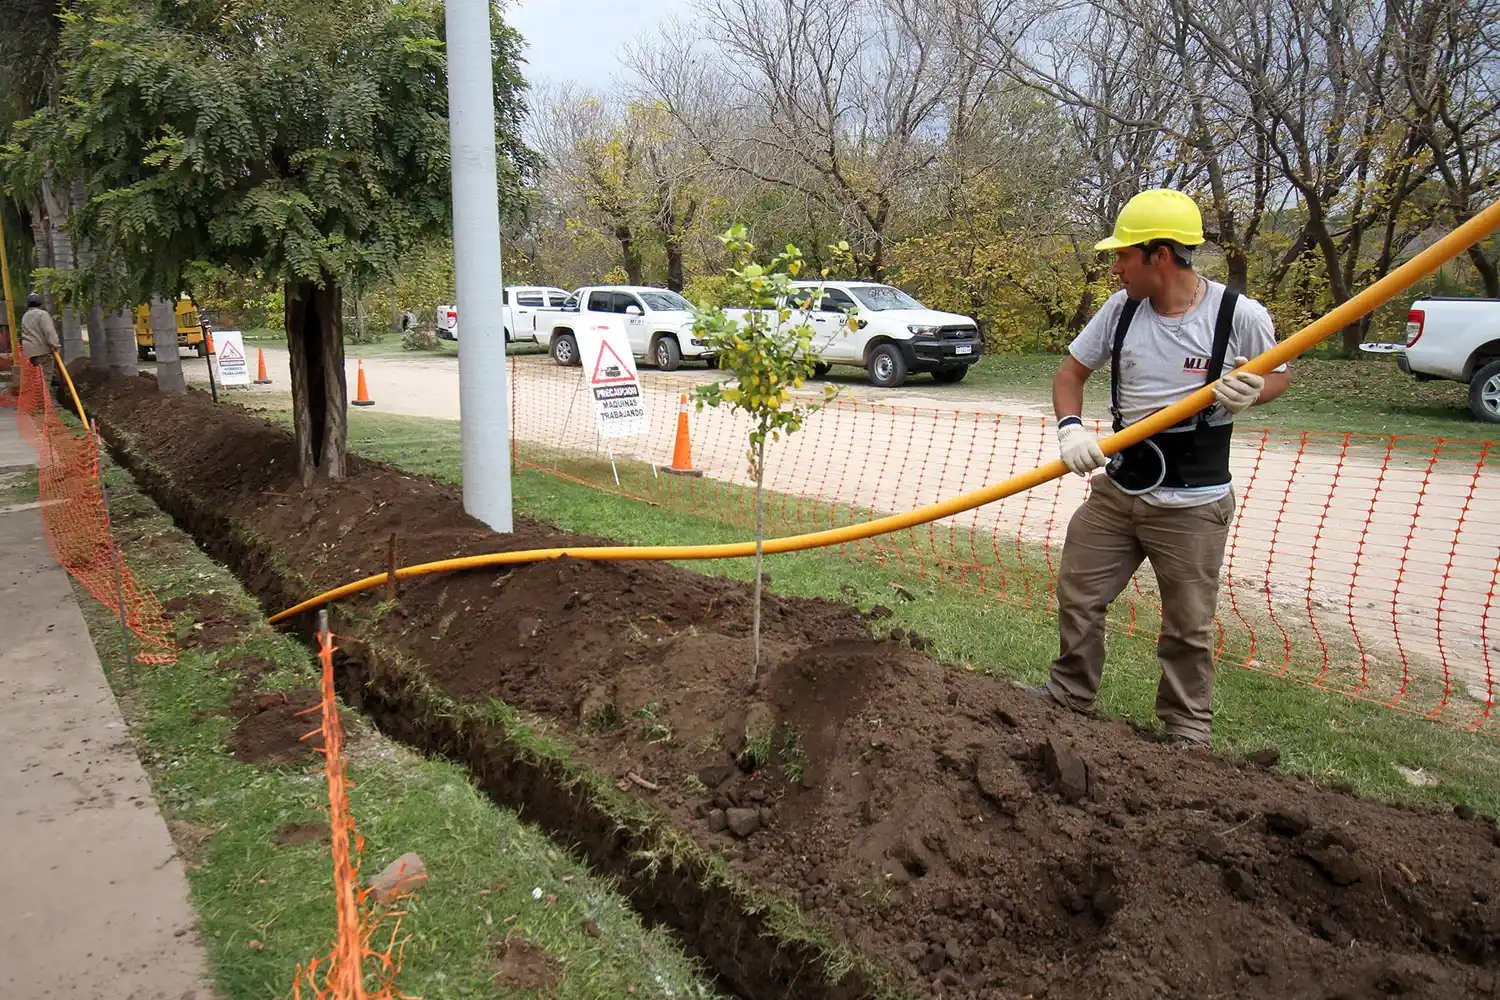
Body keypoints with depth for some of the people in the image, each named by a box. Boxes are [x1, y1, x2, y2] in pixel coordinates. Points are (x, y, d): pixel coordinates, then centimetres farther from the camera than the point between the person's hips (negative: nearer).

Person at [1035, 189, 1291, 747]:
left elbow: (1280, 374, 4)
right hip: (1117, 488, 4)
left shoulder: (1239, 316, -12)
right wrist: (1070, 427, -12)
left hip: (1193, 504, -4)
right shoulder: (1122, 308, -1)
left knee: (1188, 626, 8)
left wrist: (1251, 391, -20)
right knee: (1077, 596, 13)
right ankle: (1069, 694, 34)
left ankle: (1187, 729, 28)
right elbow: (1072, 372, 7)